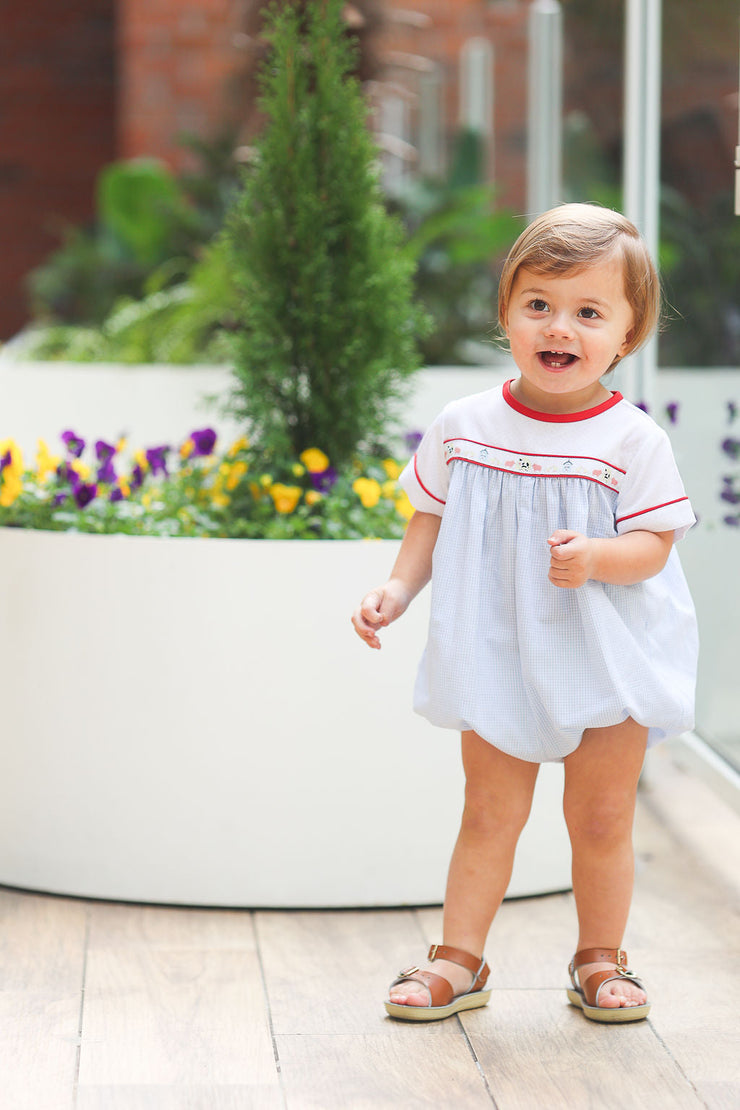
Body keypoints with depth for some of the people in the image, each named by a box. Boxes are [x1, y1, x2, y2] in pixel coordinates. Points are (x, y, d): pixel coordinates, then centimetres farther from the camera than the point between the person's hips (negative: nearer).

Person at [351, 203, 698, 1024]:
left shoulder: (632, 439, -11)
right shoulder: (465, 426, -3)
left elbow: (654, 544, -12)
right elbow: (431, 518, 7)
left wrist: (595, 556, -30)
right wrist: (396, 590, -5)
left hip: (608, 657, -1)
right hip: (498, 655, 2)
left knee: (601, 819, 8)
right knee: (489, 812, 9)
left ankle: (600, 959, 26)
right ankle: (459, 958, 19)